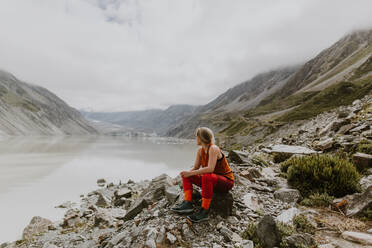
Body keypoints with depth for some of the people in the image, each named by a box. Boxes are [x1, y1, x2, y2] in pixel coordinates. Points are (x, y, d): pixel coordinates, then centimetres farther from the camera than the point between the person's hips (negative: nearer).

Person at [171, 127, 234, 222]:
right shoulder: (200, 151, 1)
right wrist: (187, 172, -18)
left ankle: (204, 211, -29)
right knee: (186, 176, -1)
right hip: (211, 181, 8)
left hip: (226, 181, -8)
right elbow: (195, 168, 2)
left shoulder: (213, 148, -22)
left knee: (207, 177, -39)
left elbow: (210, 169, -34)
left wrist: (190, 173, -31)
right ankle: (187, 203, -15)